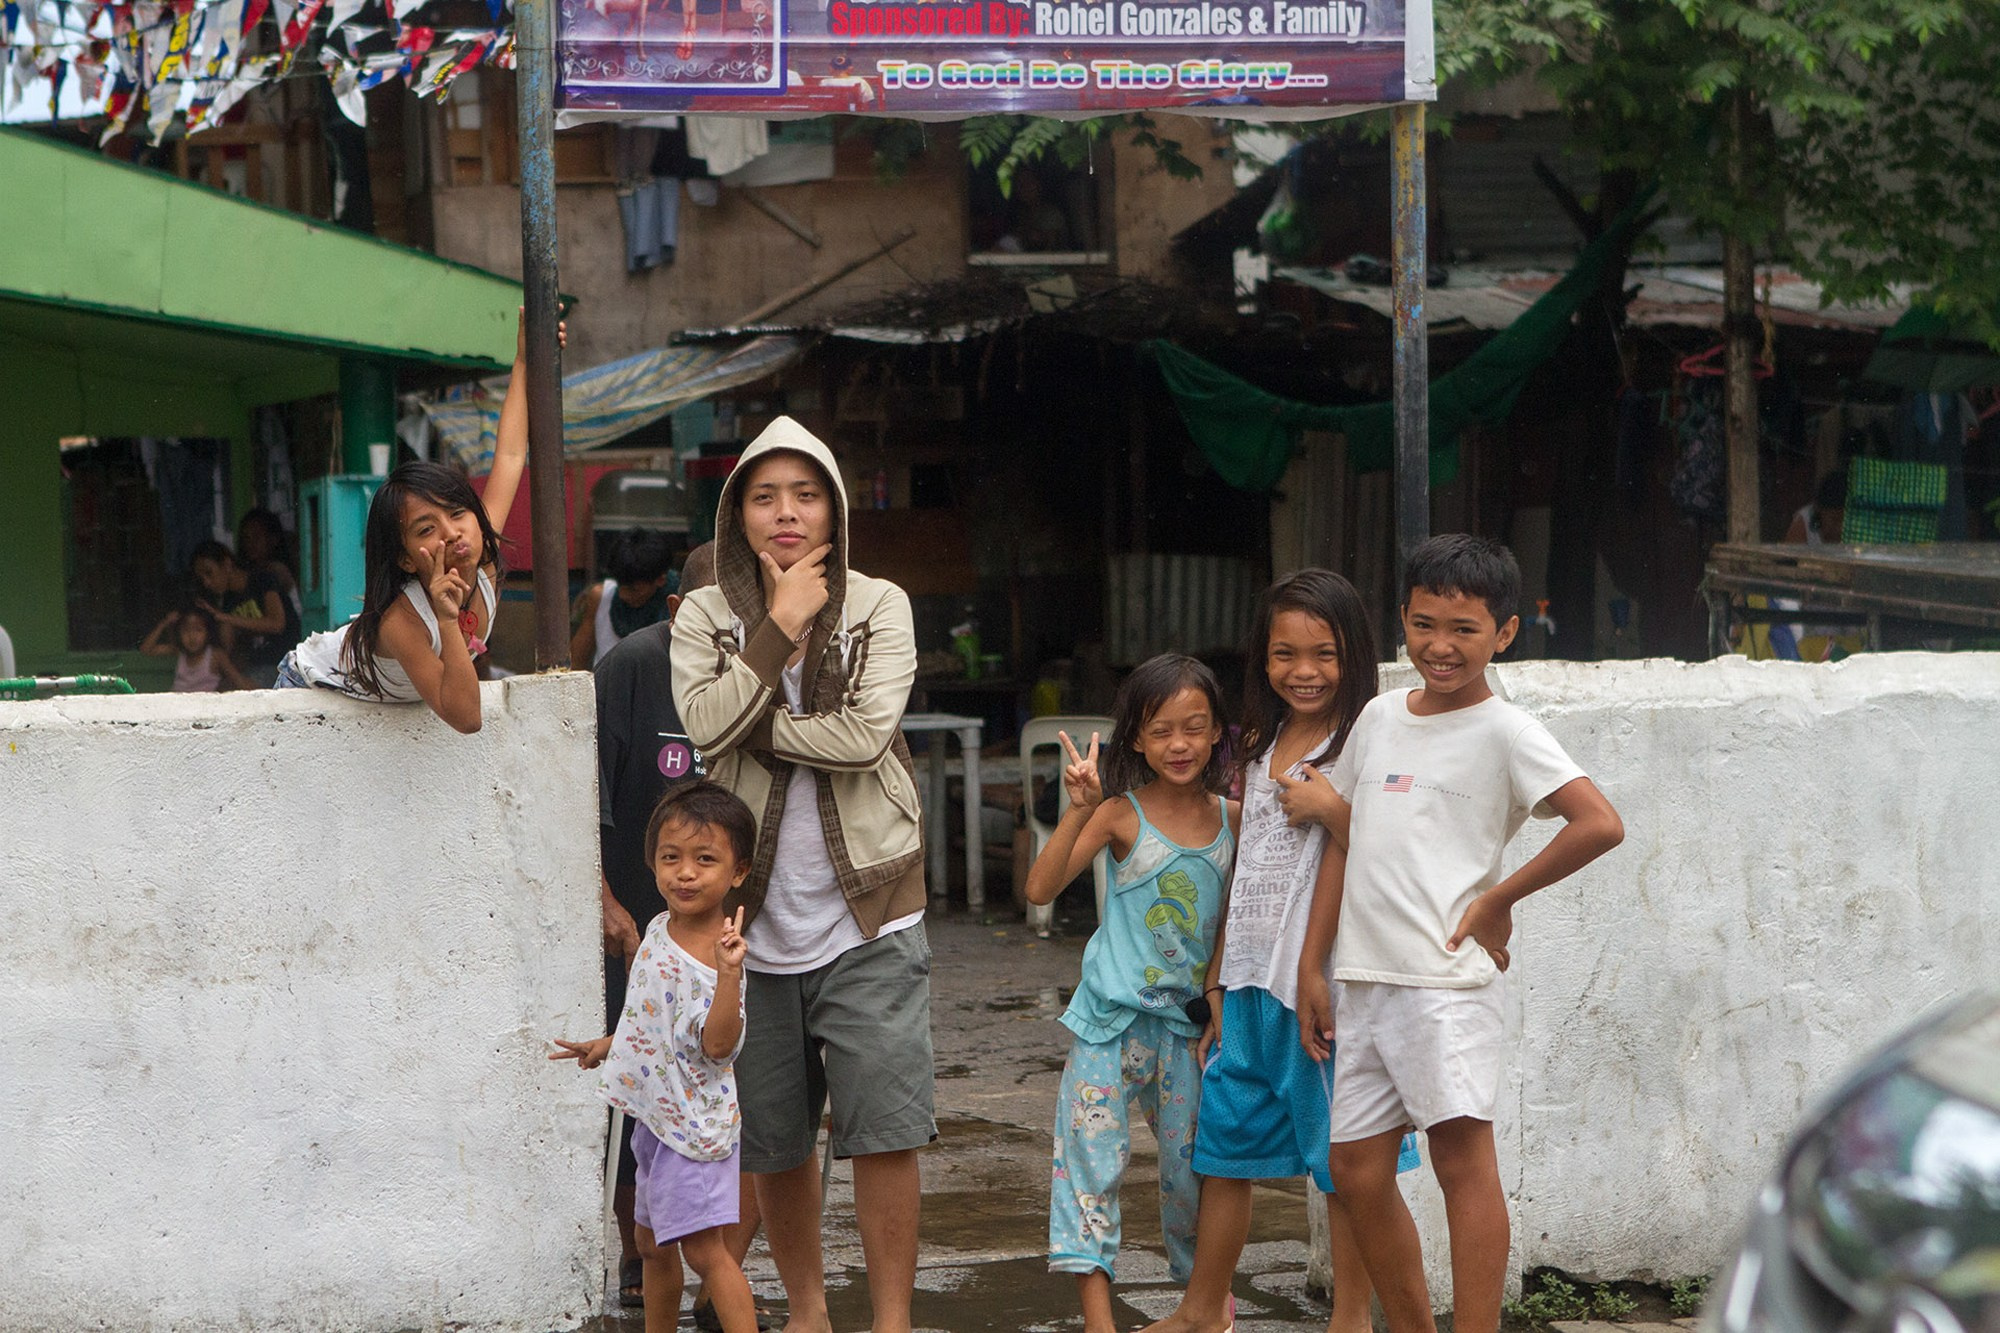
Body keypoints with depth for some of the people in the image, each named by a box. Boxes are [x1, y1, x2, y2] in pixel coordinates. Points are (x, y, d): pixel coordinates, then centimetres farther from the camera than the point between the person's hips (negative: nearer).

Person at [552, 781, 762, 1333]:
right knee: (651, 1243, 20)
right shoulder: (660, 928, 4)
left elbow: (717, 1045, -32)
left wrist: (729, 971, -42)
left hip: (696, 1122, -9)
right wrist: (609, 1044, 29)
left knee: (704, 1247, -11)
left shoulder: (717, 956, -23)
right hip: (655, 1115, 9)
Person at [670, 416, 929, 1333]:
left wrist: (756, 726, -12)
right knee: (773, 1139, 11)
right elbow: (707, 725, -15)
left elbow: (867, 734, -14)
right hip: (756, 912, 2)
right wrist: (779, 627, -15)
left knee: (884, 1130, -6)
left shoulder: (878, 606, 0)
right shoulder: (704, 616, 3)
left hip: (865, 913, -2)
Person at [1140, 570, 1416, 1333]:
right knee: (1224, 1141, 14)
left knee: (1343, 1155, 1)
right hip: (1251, 982, 7)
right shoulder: (1259, 751, 13)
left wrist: (1329, 809, -25)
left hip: (1322, 982, -7)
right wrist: (1218, 982, 16)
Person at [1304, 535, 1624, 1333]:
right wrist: (1311, 970, 18)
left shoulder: (1504, 733, -5)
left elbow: (1601, 824, -17)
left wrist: (1498, 900, -10)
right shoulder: (1380, 717, 14)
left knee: (1462, 1154, -11)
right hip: (1366, 978, 7)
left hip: (1446, 978, -7)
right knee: (1356, 1166, 10)